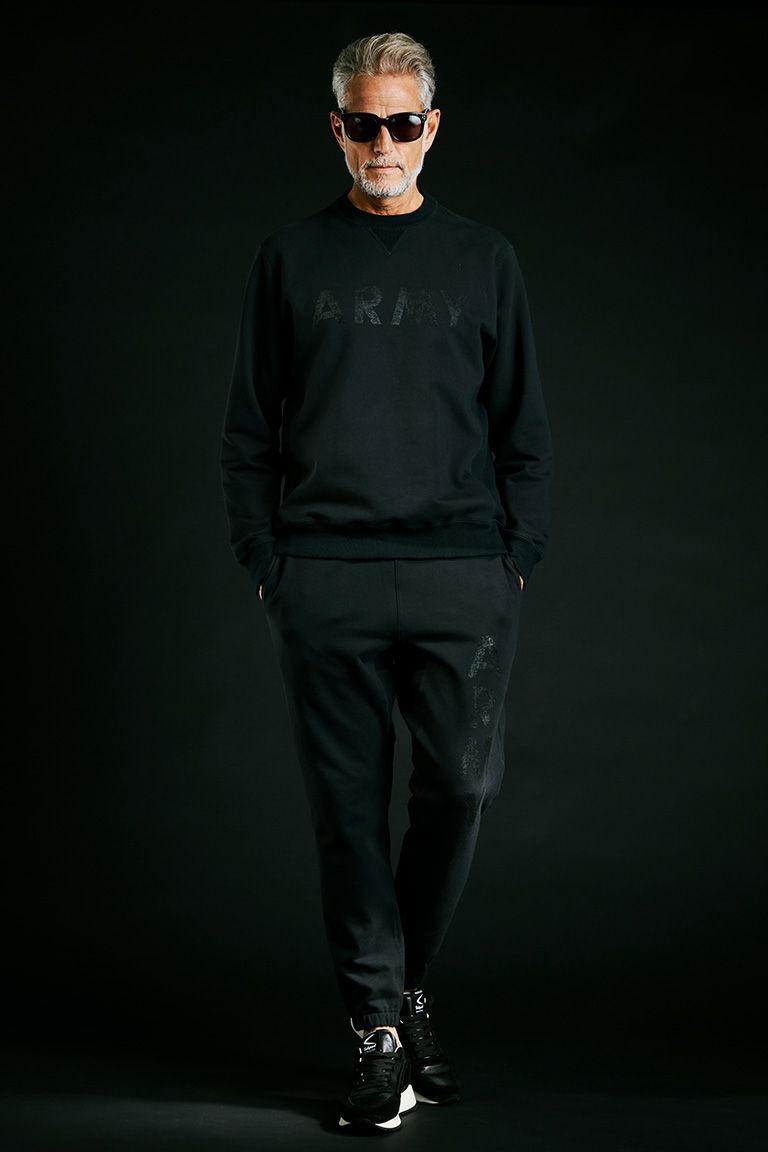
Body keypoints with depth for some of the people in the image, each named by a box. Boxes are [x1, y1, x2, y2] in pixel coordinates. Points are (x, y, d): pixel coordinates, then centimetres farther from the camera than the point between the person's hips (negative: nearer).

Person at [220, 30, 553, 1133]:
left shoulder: (483, 257, 11)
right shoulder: (290, 257, 10)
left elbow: (523, 426, 12)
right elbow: (250, 427, 10)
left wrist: (519, 557, 4)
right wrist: (263, 559, 2)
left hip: (463, 579, 1)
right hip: (324, 581, 0)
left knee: (462, 785, -2)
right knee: (350, 806, 1)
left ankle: (407, 982, 21)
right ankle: (382, 1028, 10)